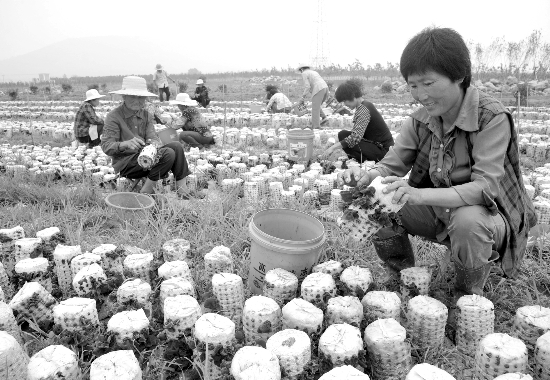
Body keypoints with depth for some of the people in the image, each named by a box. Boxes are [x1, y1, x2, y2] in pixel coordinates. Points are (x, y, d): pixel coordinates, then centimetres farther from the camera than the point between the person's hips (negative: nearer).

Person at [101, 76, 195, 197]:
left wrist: (154, 143, -28)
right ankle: (147, 190, -17)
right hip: (125, 163, -6)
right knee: (168, 154, -24)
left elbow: (152, 136, -2)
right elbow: (106, 146, -17)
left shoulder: (146, 115, 11)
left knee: (176, 146, -13)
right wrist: (126, 144, -38)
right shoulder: (113, 117, -8)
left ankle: (181, 186, -11)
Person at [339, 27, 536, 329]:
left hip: (488, 214, -5)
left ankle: (468, 296, -6)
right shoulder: (421, 118, -6)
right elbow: (392, 165, -7)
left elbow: (485, 186, -32)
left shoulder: (492, 117, -23)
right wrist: (367, 176, -32)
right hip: (440, 213, 5)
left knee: (467, 220, -38)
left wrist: (420, 194, -48)